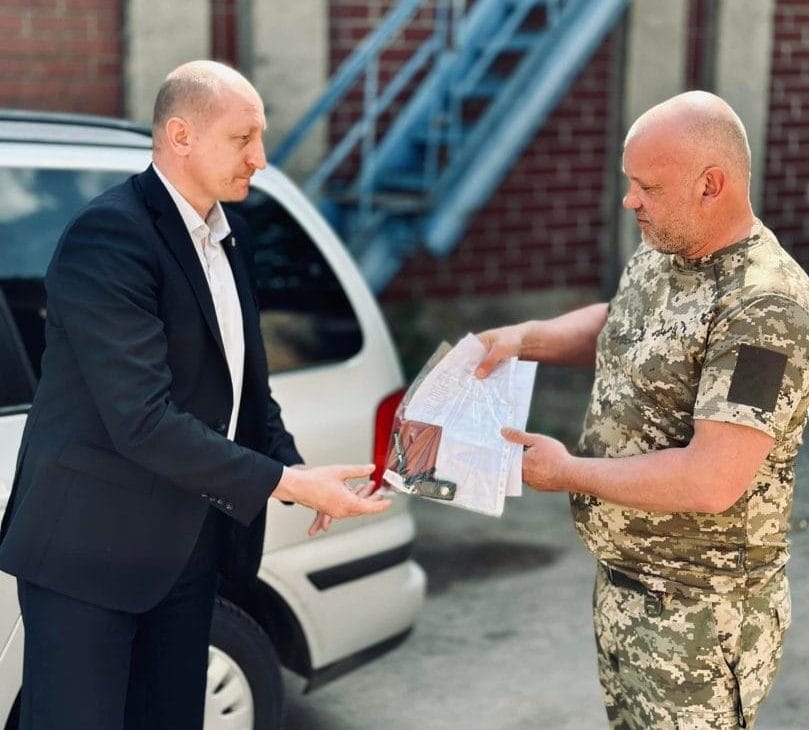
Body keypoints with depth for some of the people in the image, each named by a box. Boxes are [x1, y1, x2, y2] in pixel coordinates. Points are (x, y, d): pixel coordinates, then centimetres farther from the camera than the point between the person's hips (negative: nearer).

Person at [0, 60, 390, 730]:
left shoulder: (230, 239, 9)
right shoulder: (109, 240, -19)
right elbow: (143, 419, -25)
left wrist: (295, 468, -2)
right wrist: (285, 483, -24)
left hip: (188, 543, 8)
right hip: (91, 545, -8)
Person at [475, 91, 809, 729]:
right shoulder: (657, 257, 3)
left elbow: (711, 482, -30)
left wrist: (568, 472, -19)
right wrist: (525, 338, 6)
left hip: (699, 614, -8)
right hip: (621, 582, 8)